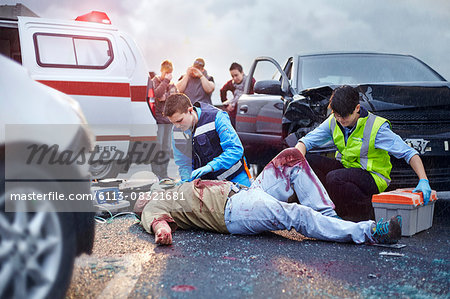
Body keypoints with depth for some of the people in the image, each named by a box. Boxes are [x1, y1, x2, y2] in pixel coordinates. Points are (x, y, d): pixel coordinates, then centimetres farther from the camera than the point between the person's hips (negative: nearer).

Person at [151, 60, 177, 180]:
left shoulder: (172, 84, 16)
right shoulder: (155, 81, 0)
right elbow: (157, 94, -18)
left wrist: (165, 97, -11)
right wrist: (165, 80, -15)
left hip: (168, 118, 6)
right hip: (158, 118, -5)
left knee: (167, 148, 8)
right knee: (158, 147, -8)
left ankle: (163, 174, 15)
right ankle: (156, 174, -2)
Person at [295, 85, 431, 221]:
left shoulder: (377, 127, -20)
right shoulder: (333, 121, -5)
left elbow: (408, 152, -19)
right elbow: (307, 140, -3)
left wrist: (423, 180, -30)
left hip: (372, 176, -6)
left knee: (334, 178, -35)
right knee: (308, 161, -14)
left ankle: (368, 215, -14)